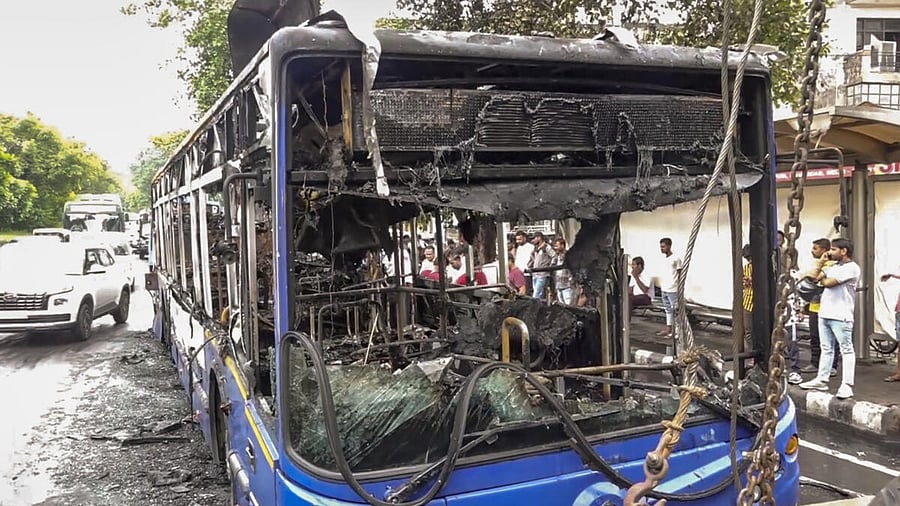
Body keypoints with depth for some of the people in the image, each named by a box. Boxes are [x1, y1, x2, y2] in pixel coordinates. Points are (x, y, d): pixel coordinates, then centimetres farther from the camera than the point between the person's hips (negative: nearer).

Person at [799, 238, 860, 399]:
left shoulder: (852, 268, -10)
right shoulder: (833, 267, 17)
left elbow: (828, 283, -16)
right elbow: (813, 276, 15)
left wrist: (821, 278, 6)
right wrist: (821, 261, 13)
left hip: (840, 316, -9)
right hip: (824, 313, 9)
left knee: (846, 350, -4)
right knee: (826, 348, 14)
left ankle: (847, 385, -5)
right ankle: (821, 380, 20)